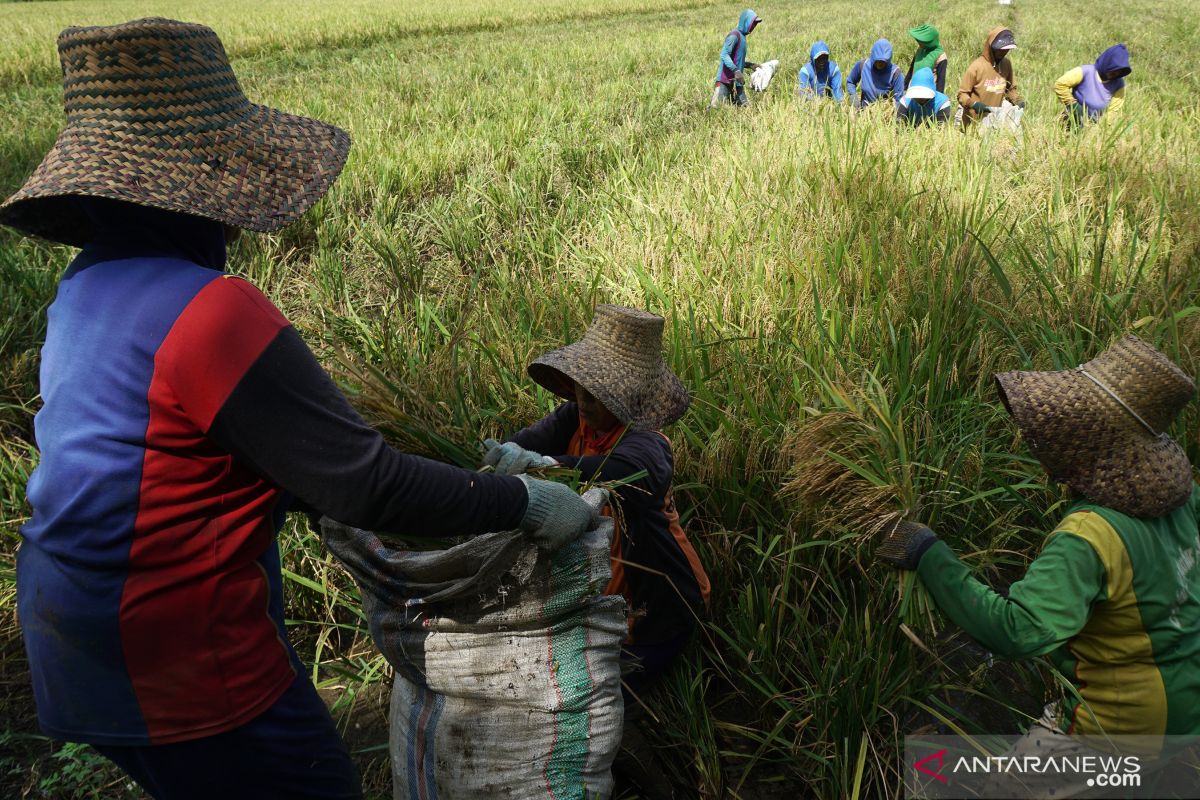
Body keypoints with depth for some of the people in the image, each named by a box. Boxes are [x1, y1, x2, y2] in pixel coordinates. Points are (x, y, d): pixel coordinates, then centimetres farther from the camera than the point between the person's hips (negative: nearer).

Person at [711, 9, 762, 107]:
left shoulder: (742, 36, 19)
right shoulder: (734, 35, -9)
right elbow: (724, 55, -20)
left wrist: (750, 65, 17)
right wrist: (736, 71, -30)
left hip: (737, 82, 9)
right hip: (725, 80, -9)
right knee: (716, 107, -13)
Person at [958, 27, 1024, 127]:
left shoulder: (1006, 63, -2)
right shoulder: (977, 66, -17)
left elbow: (1011, 88, 11)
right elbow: (962, 94, -13)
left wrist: (1017, 101, -7)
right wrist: (974, 104, -30)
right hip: (975, 121, -5)